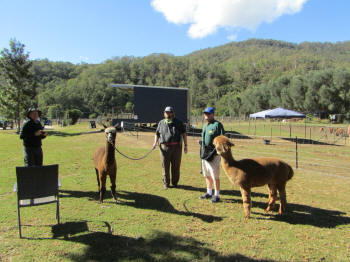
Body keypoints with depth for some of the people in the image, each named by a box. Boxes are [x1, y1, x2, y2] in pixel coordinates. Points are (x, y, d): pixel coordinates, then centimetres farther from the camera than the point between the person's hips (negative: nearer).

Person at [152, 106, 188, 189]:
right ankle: (166, 183, 17)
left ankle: (175, 182, 23)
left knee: (176, 166, 6)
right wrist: (155, 142, 0)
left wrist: (185, 145, -2)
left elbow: (184, 134, 6)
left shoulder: (178, 122, 8)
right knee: (165, 166, 3)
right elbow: (157, 134, 17)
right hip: (164, 147, 1)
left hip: (176, 147, 0)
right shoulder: (161, 123, 12)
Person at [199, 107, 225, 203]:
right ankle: (209, 193, 30)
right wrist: (201, 141, 7)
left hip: (213, 155, -8)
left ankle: (217, 195, 11)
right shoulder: (204, 125, 16)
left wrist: (214, 152, -21)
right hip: (204, 154, 8)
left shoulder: (217, 125, -9)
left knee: (215, 176, -1)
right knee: (207, 175, 16)